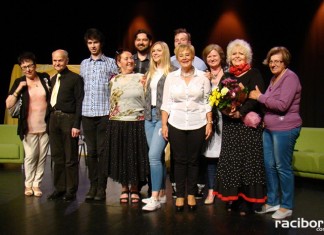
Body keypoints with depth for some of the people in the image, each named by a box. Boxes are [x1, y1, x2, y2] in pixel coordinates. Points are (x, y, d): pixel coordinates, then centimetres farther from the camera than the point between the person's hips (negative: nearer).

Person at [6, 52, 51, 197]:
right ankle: (28, 185, 16)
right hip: (29, 127, -1)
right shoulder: (19, 82, 0)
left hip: (45, 125, 1)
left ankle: (37, 184, 16)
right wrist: (19, 89, -15)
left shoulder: (45, 78, 3)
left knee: (42, 156, 5)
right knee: (30, 156, 0)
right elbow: (8, 105, -5)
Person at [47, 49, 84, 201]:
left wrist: (76, 125, -14)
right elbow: (51, 99, 15)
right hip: (54, 119, 6)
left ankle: (71, 191, 10)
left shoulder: (75, 78, -5)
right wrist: (50, 119, 6)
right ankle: (59, 188, 20)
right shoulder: (53, 79, 15)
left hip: (68, 119, -6)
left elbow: (79, 102, -9)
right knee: (57, 157, 11)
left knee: (70, 158, 1)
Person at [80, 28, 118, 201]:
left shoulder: (110, 63, 4)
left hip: (104, 112, -3)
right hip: (87, 113, 3)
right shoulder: (84, 64, 15)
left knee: (102, 151, -1)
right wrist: (79, 111, 8)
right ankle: (93, 186, 14)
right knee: (91, 151, 7)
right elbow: (81, 87, 16)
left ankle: (101, 188, 6)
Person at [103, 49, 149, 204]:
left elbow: (147, 101, 4)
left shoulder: (141, 78, 1)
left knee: (135, 156, 3)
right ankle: (124, 188, 23)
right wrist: (112, 120, 14)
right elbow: (111, 103, 17)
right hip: (117, 124, 3)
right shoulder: (113, 81, 10)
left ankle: (134, 188, 20)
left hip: (136, 124, -2)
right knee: (120, 156, 7)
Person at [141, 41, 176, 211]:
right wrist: (146, 113, 14)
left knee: (154, 155, -15)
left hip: (164, 116, -7)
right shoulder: (150, 73, 18)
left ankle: (155, 198, -10)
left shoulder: (172, 71, -4)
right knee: (158, 156, 10)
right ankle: (161, 193, 17)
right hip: (150, 116, 7)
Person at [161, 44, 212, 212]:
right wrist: (164, 124, -2)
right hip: (176, 124, 0)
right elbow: (166, 103, 4)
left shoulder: (202, 76, 3)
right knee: (179, 160, 4)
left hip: (197, 124, 0)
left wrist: (209, 123, 0)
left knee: (194, 160, 7)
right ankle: (179, 195, 14)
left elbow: (207, 102, 5)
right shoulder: (171, 77, 4)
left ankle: (191, 194, 20)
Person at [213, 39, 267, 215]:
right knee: (230, 161, 5)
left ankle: (246, 201, 4)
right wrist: (225, 110, -11)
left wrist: (240, 112, -22)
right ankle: (232, 198, 16)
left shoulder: (254, 74, 1)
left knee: (248, 160, -3)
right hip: (230, 125, 5)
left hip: (248, 124, -4)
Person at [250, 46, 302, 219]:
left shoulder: (290, 77, -12)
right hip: (269, 128, 9)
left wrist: (259, 97, -13)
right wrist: (264, 118, 11)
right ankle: (272, 201, 25)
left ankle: (287, 206, 13)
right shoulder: (274, 78, 14)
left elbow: (282, 104, -22)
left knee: (283, 167, -1)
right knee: (269, 166, 12)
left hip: (285, 129, -9)